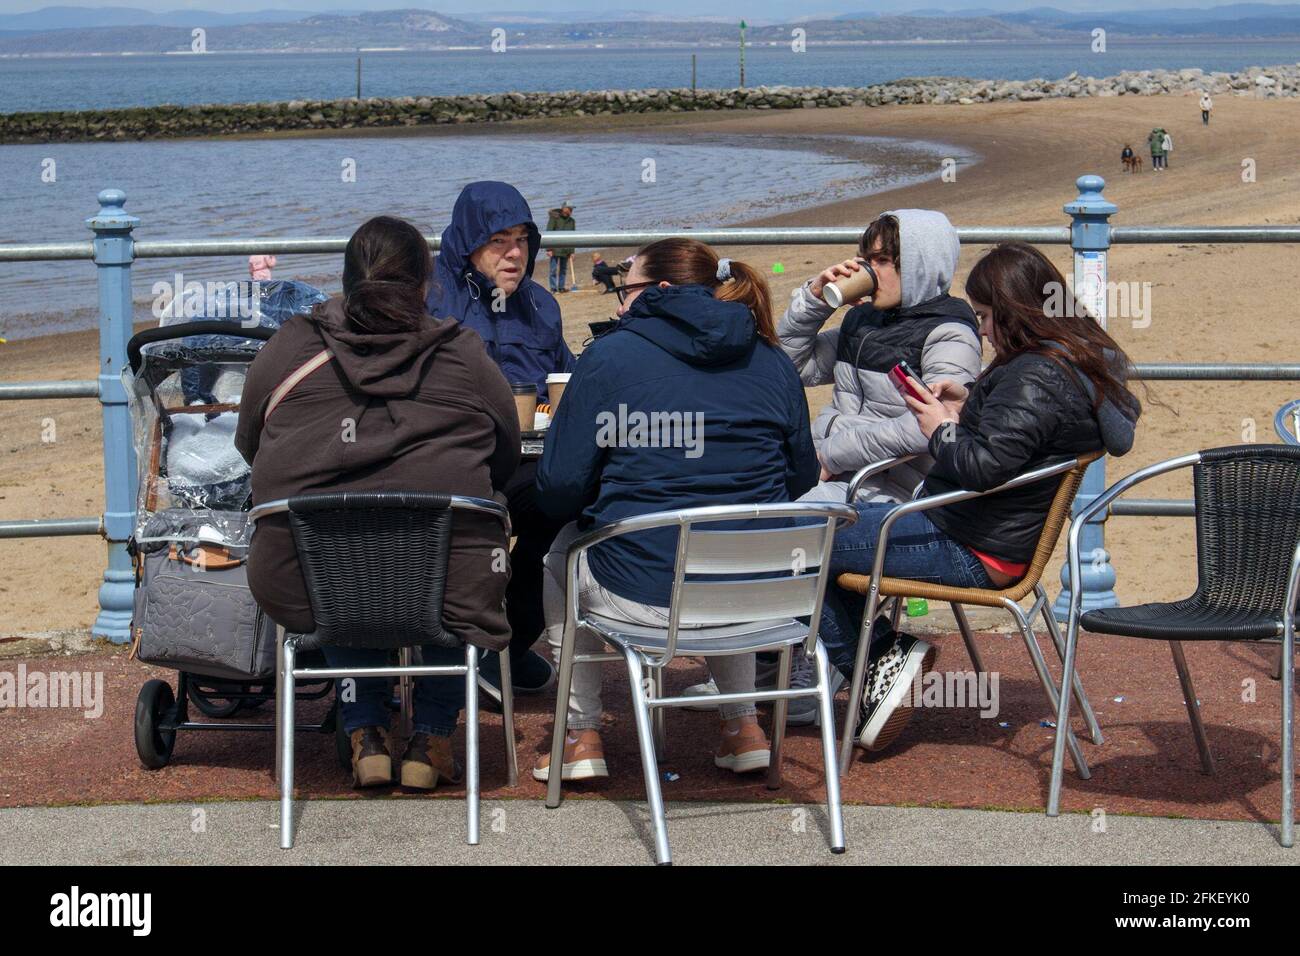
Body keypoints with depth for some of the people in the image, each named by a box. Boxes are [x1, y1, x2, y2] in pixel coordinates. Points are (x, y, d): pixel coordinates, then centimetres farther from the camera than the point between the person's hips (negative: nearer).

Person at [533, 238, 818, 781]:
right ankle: (743, 728, 35)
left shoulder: (610, 356, -4)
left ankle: (582, 736, 29)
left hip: (642, 596, -4)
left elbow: (560, 491, -6)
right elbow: (802, 478, 13)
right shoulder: (771, 362, 6)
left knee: (564, 552, 30)